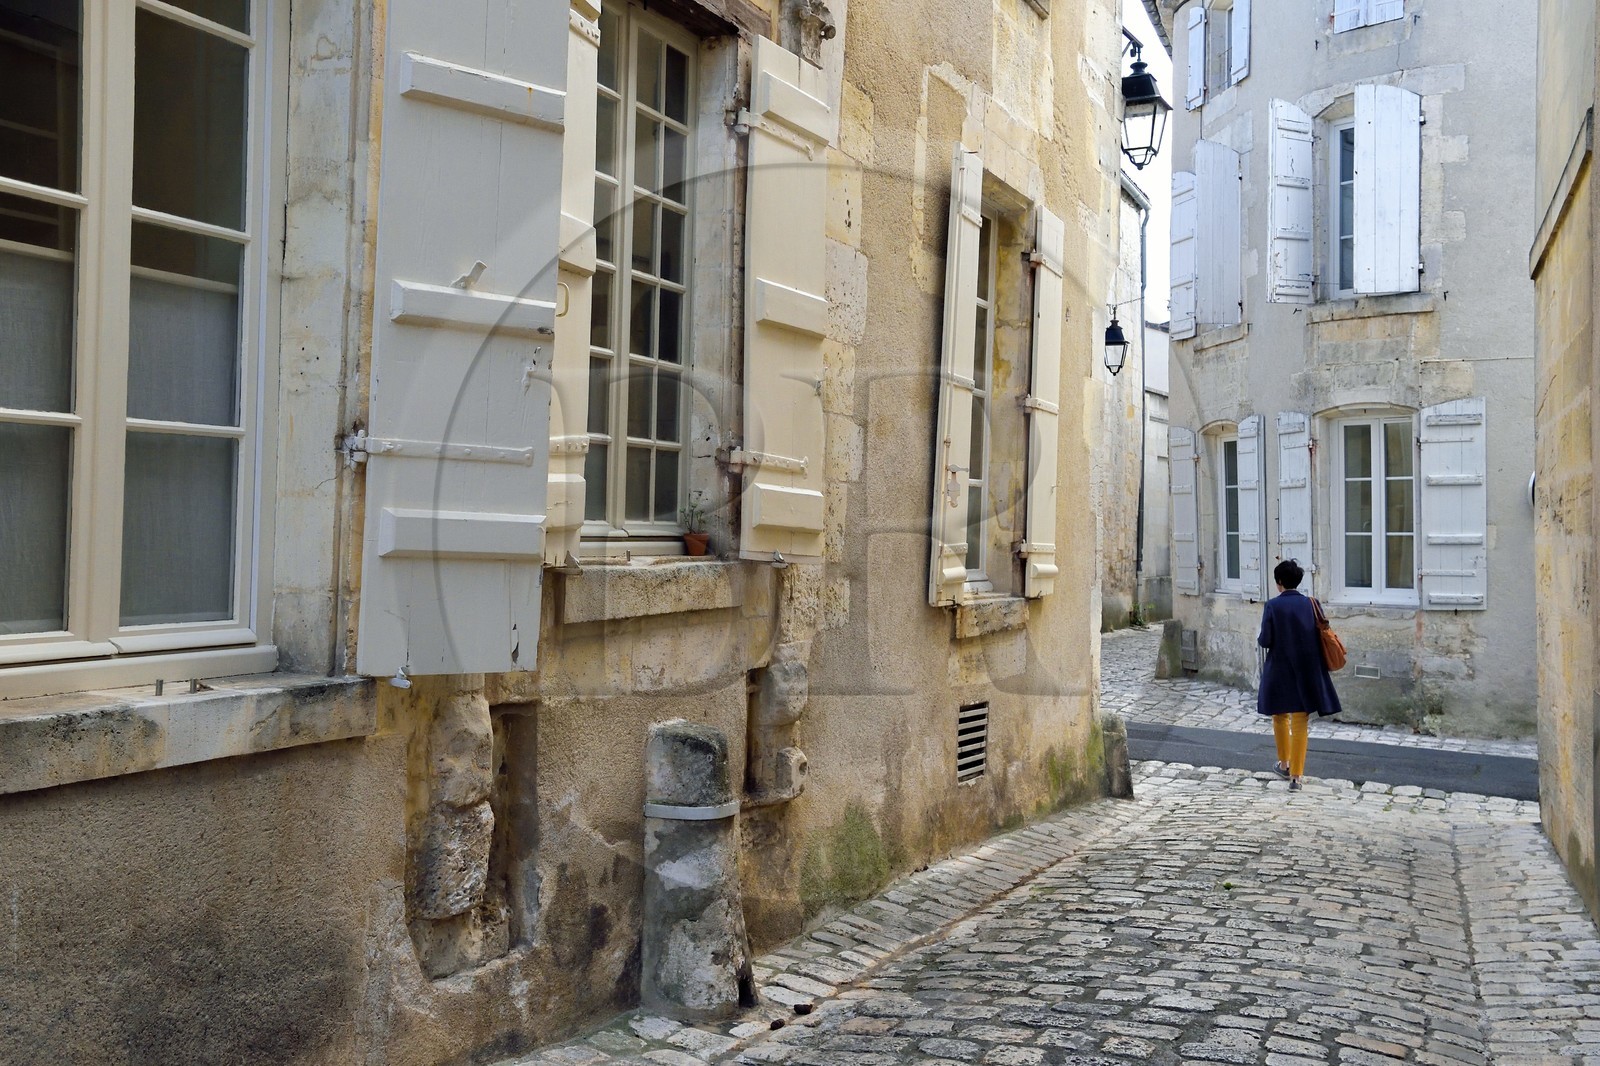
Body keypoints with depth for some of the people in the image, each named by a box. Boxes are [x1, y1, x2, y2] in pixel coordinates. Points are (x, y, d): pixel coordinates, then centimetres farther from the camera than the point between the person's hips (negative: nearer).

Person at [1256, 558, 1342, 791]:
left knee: (1280, 717, 20)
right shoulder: (1310, 604, -3)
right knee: (1300, 723, 5)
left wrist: (1259, 640, 9)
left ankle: (1284, 764, 33)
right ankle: (1296, 775, 2)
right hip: (1306, 671, 2)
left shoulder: (1272, 606, -11)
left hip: (1279, 671, -2)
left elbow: (1266, 641, -11)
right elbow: (1321, 637, 0)